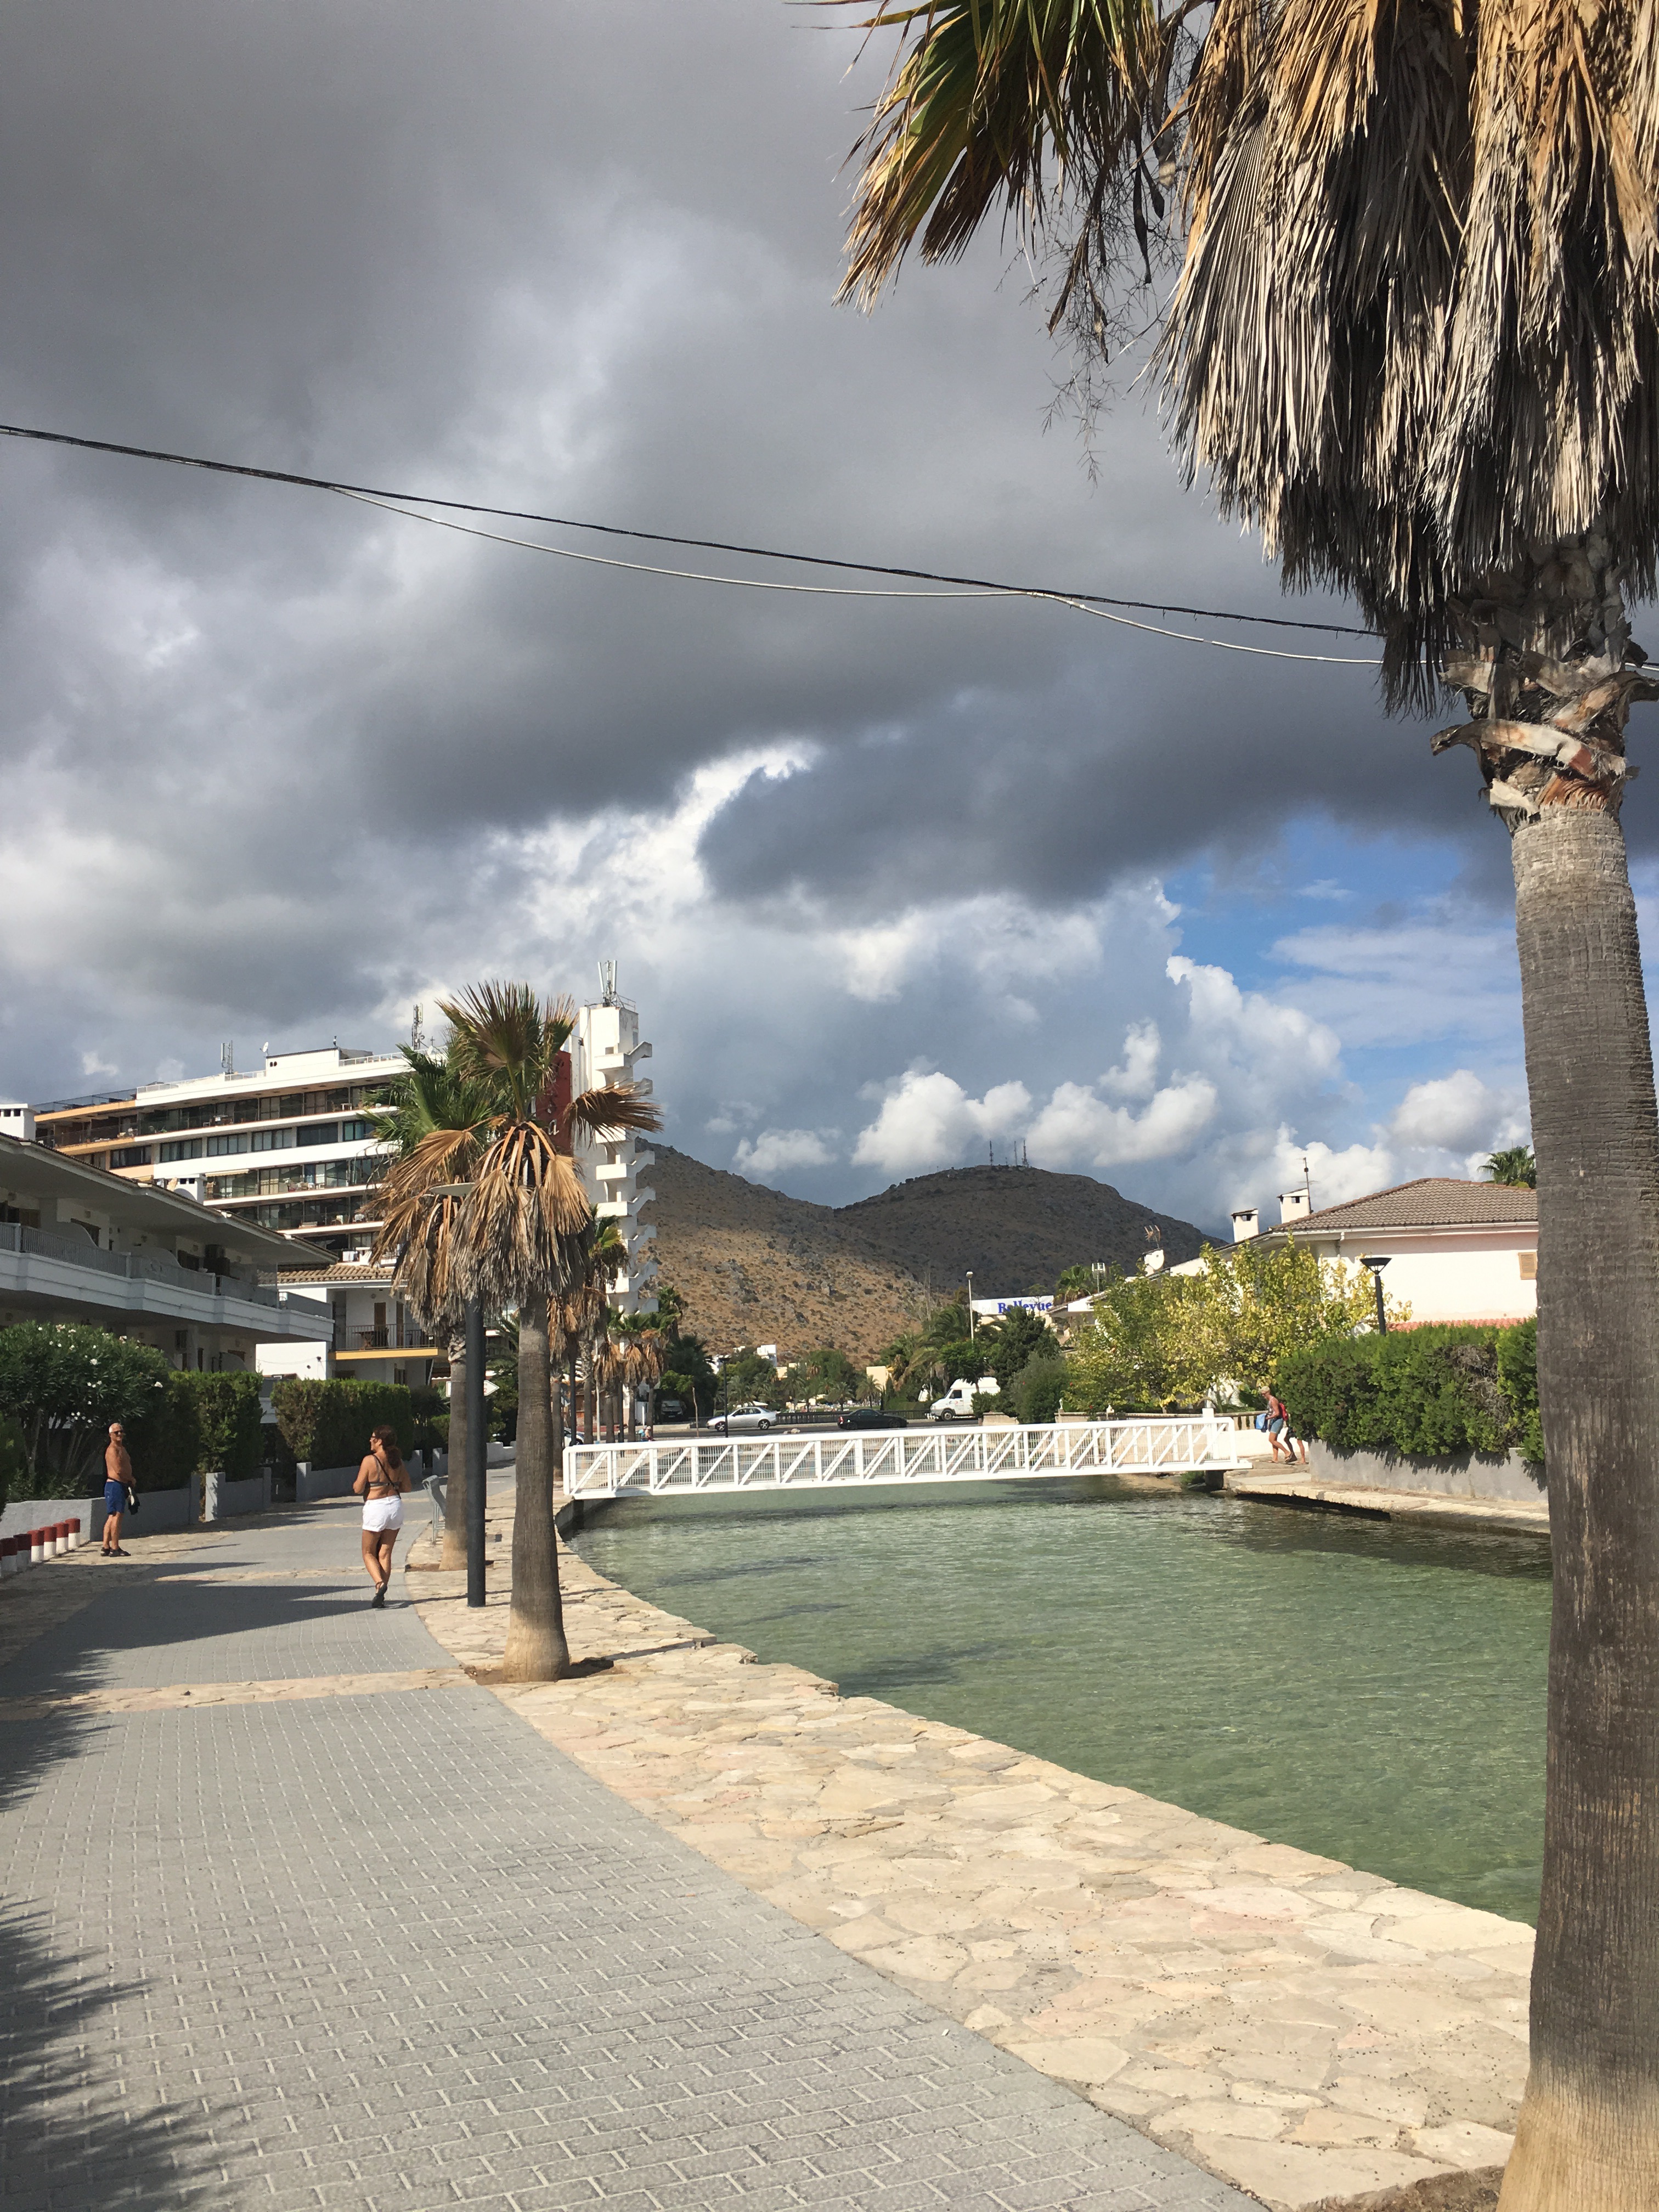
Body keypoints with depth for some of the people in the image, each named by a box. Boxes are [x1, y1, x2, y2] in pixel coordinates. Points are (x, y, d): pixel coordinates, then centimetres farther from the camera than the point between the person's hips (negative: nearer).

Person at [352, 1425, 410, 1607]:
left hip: (376, 1508, -5)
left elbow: (358, 1489, -9)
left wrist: (355, 1484, 12)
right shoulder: (398, 1461, 6)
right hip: (395, 1505, 5)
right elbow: (406, 1487, 11)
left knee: (368, 1552, 9)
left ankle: (379, 1584, -15)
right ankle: (382, 1595, 6)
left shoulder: (370, 1461, -10)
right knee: (385, 1553, 10)